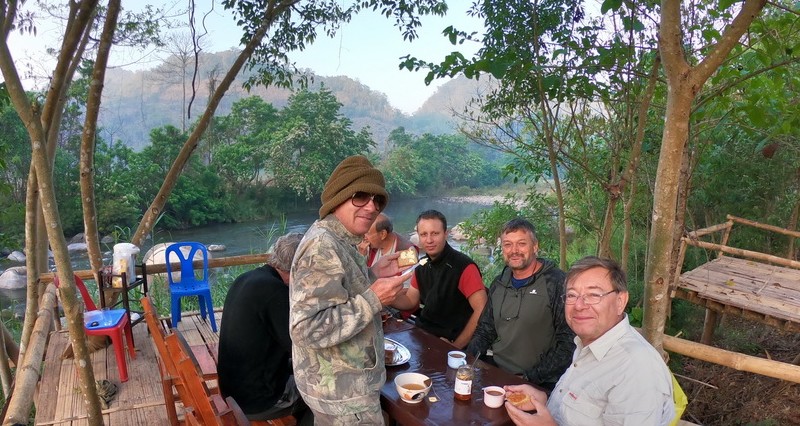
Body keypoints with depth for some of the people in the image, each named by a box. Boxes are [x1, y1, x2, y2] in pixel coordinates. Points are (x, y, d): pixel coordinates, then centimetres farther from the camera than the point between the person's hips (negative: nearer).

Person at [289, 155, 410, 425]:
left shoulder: (335, 240, 4)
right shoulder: (323, 247, -27)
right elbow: (308, 329, -32)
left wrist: (373, 275, 0)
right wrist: (373, 299, -28)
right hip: (344, 393, -9)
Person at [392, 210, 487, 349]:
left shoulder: (464, 266, -18)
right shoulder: (423, 266, 5)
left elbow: (481, 311, -22)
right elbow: (410, 300, 12)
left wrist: (455, 346, -17)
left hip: (449, 342, -6)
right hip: (423, 332, 7)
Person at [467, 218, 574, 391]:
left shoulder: (557, 283, -8)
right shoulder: (499, 284, 12)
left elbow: (568, 342, -11)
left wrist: (531, 377, -15)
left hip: (539, 384, -6)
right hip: (495, 372, 6)